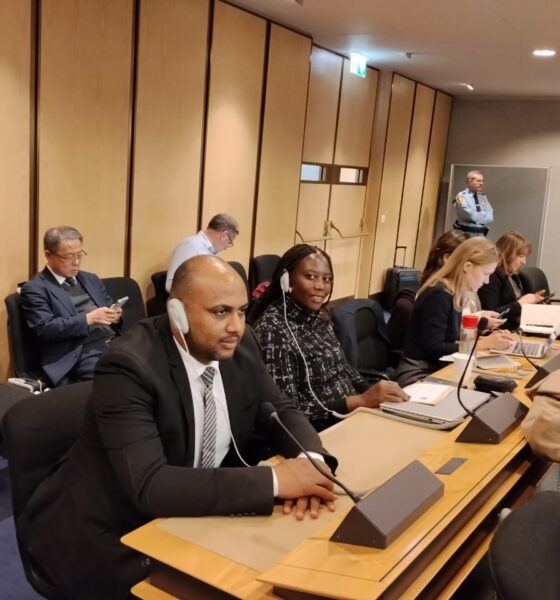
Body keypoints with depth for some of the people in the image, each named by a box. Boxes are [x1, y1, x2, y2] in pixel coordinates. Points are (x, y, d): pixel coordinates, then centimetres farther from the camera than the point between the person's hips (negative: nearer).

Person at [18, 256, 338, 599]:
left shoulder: (240, 346, -7)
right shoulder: (128, 367, -27)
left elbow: (279, 411, 2)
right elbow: (149, 487, -34)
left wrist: (310, 460, -20)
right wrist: (274, 480, -35)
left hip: (186, 516, 6)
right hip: (113, 533, -6)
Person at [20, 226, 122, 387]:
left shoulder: (91, 280, 23)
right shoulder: (35, 289, 3)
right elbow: (45, 328, -9)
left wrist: (114, 314, 0)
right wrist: (88, 319, -16)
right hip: (83, 353, -6)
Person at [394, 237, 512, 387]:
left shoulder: (456, 294, 8)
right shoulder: (438, 295, -18)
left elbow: (454, 339, 13)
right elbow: (433, 350, -23)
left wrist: (488, 339, 0)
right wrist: (484, 343, -18)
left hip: (436, 370, 8)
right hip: (419, 374, -8)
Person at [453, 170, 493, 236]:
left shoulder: (483, 197, 13)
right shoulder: (461, 196, -5)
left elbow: (490, 217, 3)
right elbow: (470, 215, -14)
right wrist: (485, 215, 0)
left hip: (481, 234, 6)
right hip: (467, 234, -5)